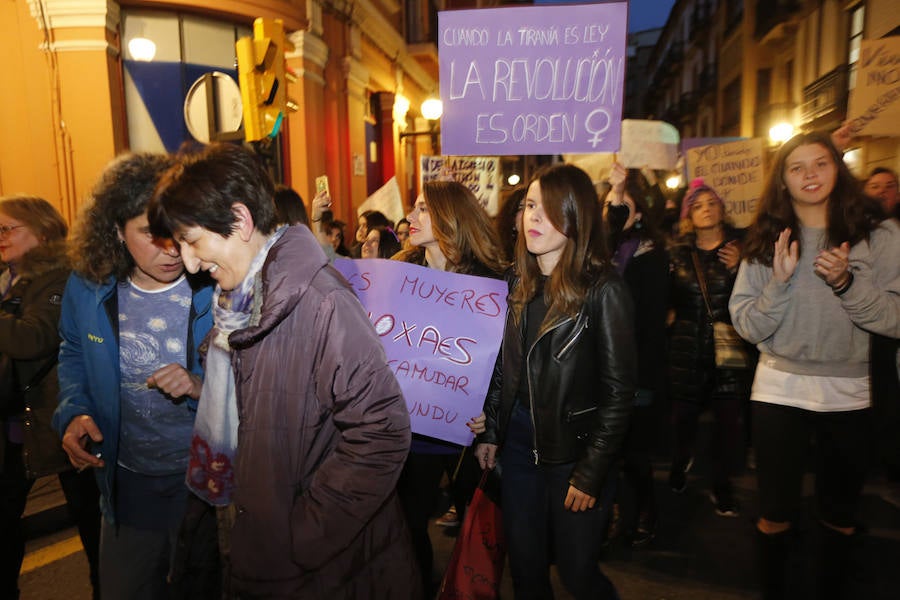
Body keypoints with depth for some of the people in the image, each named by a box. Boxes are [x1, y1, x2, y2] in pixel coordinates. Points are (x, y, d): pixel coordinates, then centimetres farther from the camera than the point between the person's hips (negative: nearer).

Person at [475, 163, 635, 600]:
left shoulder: (602, 289, -13)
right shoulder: (518, 283, 5)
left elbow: (618, 390, -13)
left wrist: (591, 473, -14)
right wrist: (489, 432, 4)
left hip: (574, 447, -5)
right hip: (518, 441, 5)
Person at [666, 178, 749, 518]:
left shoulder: (738, 248, 5)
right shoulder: (678, 252, 7)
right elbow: (669, 298, 8)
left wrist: (738, 268, -13)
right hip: (688, 351, 1)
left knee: (729, 420, -1)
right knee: (683, 417, 2)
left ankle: (722, 487, 19)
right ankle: (681, 464, 33)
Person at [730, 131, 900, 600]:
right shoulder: (765, 239, 0)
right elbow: (746, 325, -4)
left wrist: (847, 283, -20)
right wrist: (780, 281, -18)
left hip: (848, 392, 1)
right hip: (779, 390, 0)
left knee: (839, 516, 17)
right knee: (775, 515, 8)